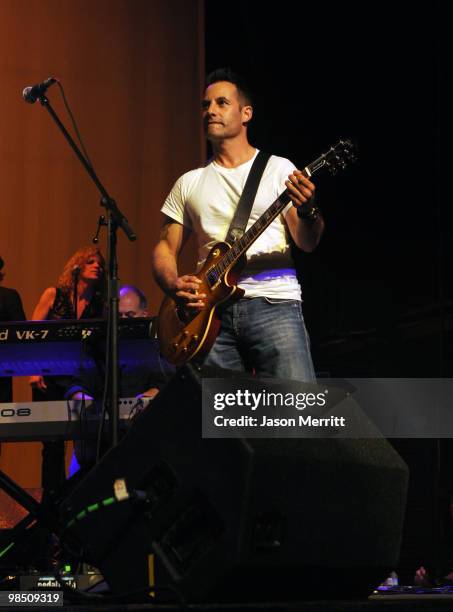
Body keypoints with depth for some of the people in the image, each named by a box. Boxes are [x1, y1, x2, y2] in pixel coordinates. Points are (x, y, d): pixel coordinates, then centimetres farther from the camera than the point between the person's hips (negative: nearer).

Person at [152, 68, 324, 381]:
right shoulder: (190, 184, 18)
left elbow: (307, 243, 2)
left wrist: (307, 211, -21)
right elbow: (165, 248, 17)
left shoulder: (279, 169, 9)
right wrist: (174, 285, -5)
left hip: (273, 302, -3)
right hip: (211, 308, 3)